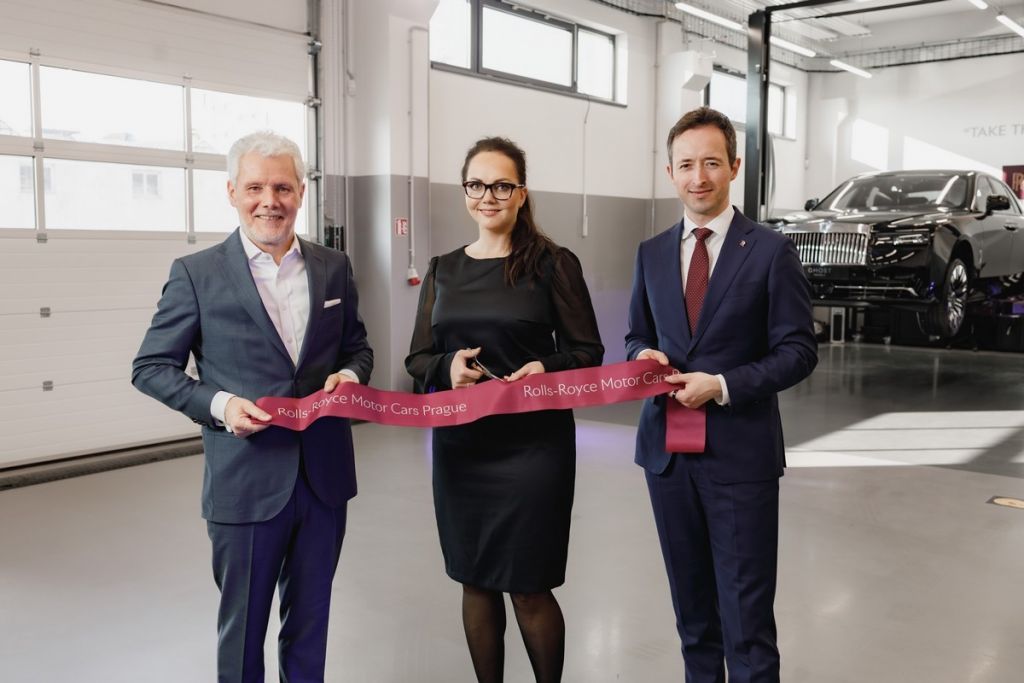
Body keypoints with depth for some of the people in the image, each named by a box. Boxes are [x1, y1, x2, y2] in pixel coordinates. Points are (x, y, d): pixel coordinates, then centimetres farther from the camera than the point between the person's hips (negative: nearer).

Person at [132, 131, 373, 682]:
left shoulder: (333, 267, 5)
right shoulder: (196, 274, -6)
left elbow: (356, 345, 15)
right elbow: (150, 368, -2)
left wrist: (349, 373, -8)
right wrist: (218, 404, -18)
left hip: (326, 476, 3)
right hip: (245, 483, -3)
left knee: (310, 619, 18)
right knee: (243, 626, 12)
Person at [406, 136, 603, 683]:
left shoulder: (553, 264, -4)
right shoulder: (443, 270, 8)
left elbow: (588, 352, -2)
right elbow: (418, 358, 8)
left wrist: (546, 368, -22)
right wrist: (448, 366, -14)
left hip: (533, 444, -4)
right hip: (460, 444, 4)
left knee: (529, 588, 4)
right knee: (475, 582, 13)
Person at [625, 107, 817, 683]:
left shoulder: (771, 251, -5)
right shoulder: (652, 253, 9)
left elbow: (799, 351, -6)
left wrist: (723, 386, -18)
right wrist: (644, 355, -6)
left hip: (740, 452, -4)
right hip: (667, 449, 5)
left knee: (747, 616, 0)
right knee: (692, 609, 17)